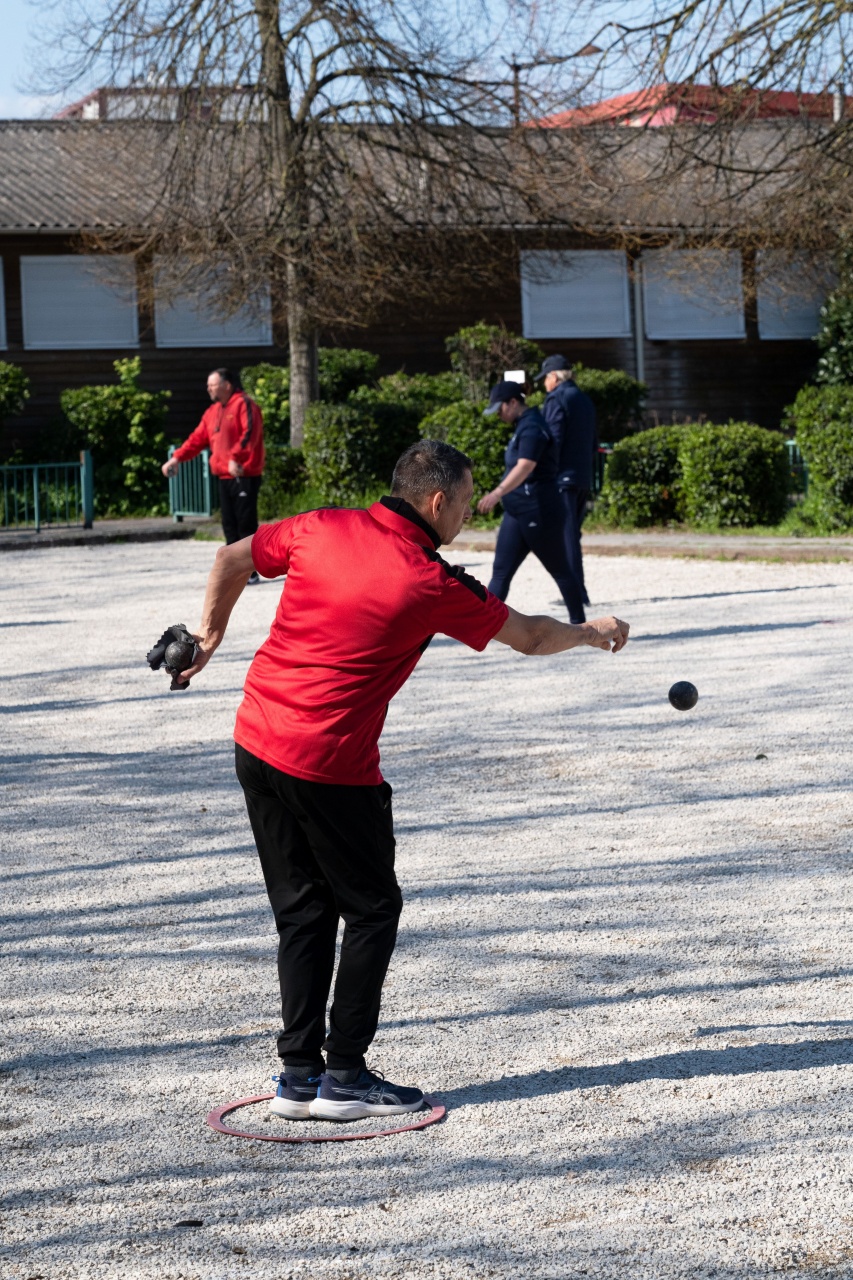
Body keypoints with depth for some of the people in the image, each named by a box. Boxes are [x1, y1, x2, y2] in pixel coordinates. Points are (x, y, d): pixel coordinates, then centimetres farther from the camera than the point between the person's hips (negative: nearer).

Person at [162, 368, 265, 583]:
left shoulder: (244, 405, -8)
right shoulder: (212, 412, 18)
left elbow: (249, 434, -23)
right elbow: (198, 439, 20)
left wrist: (236, 458, -34)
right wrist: (177, 458, 9)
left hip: (245, 476, -8)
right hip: (224, 477, 8)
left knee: (246, 525, -6)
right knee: (229, 525, 8)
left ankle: (250, 572, -3)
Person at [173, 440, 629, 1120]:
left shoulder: (322, 527, 3)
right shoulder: (433, 584, -10)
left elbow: (232, 559, 16)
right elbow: (528, 636, 4)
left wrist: (211, 632, 30)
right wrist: (593, 631, 23)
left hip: (256, 741, 6)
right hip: (332, 768, -6)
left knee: (303, 911, 15)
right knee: (372, 909, 9)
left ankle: (299, 1074, 17)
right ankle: (343, 1077, 10)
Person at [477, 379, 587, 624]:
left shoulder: (532, 428, -17)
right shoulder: (523, 427, 15)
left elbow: (525, 466, -33)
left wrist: (497, 493, -45)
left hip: (538, 513, -10)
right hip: (517, 512, 10)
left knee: (560, 570, 1)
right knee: (501, 572, 2)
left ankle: (579, 624, 11)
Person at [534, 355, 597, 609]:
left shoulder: (557, 399, -10)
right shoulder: (585, 400, 17)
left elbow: (552, 441, -16)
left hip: (562, 477, -9)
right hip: (583, 478, 9)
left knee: (565, 536, -6)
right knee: (572, 535, 14)